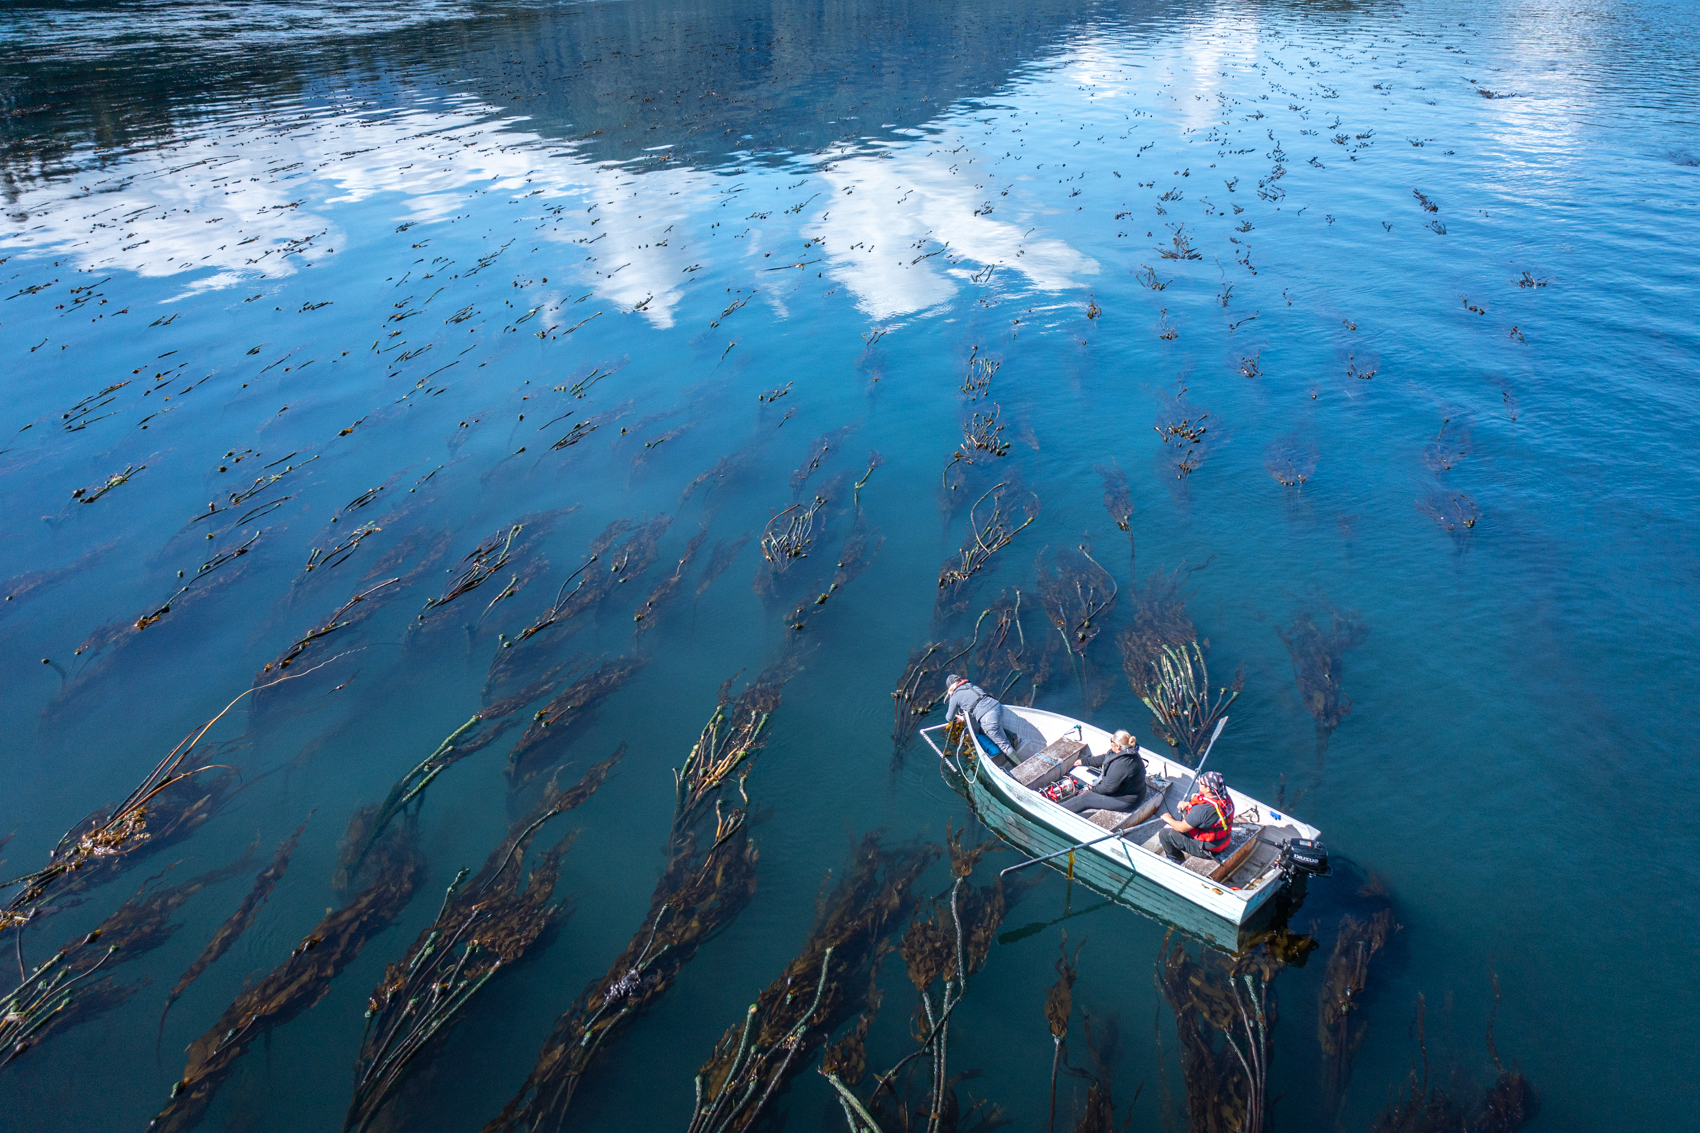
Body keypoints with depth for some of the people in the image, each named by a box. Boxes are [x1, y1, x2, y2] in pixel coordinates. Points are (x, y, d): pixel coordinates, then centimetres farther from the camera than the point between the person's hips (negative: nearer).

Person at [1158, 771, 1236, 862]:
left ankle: (1177, 862, 22)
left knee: (1164, 835, 0)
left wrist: (1169, 819, -1)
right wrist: (1188, 803, 7)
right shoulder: (1226, 798, -11)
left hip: (1207, 849, -8)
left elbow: (1182, 828, -21)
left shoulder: (1202, 809, -35)